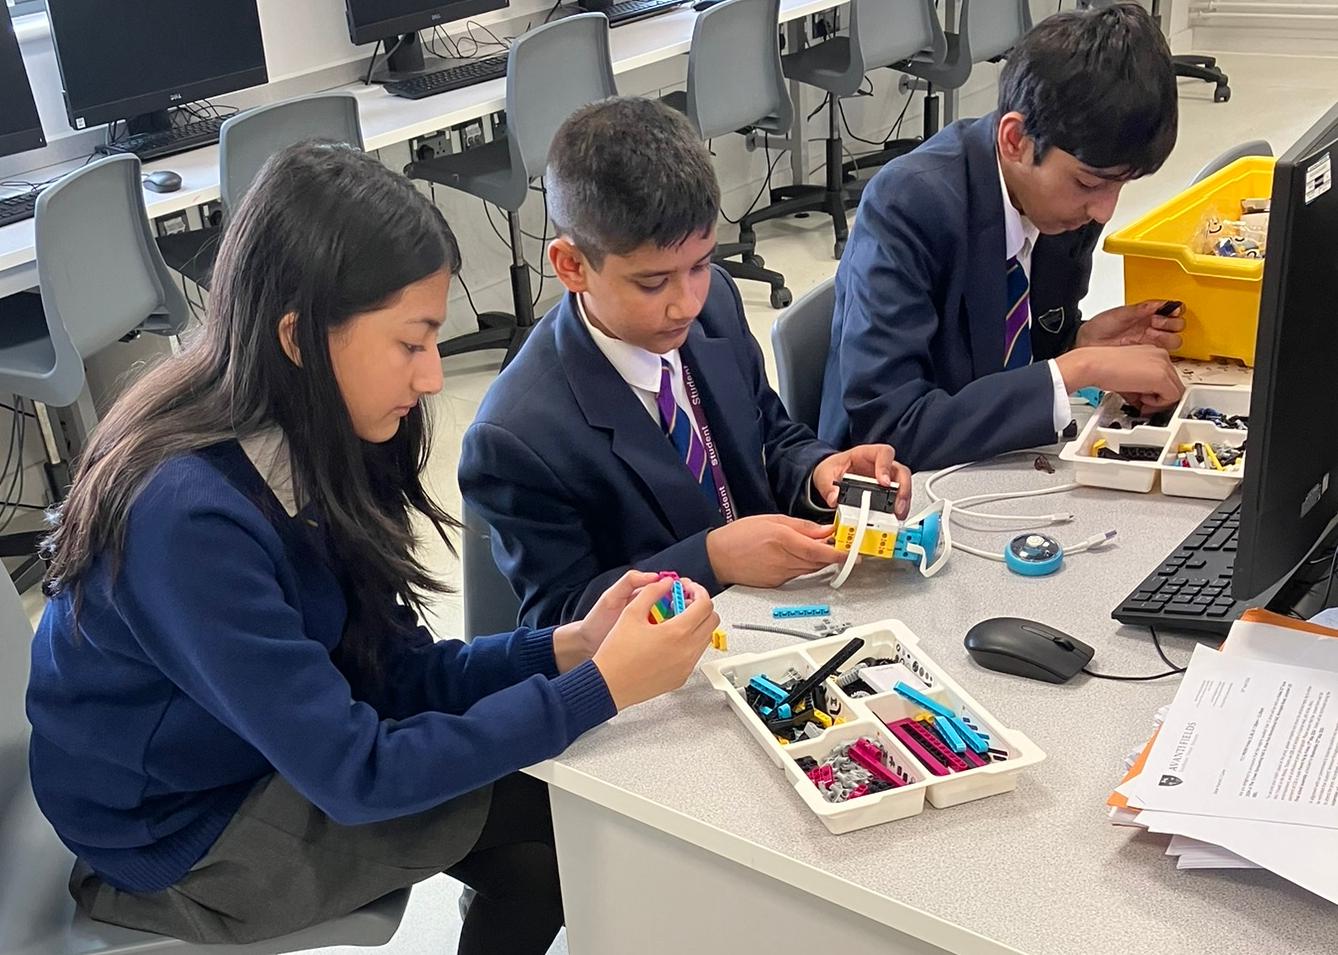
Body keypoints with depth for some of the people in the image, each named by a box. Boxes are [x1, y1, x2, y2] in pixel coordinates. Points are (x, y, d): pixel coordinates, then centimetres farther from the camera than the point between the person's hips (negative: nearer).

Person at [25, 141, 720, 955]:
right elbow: (355, 774, -29)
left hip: (278, 752, 7)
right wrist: (601, 686, -30)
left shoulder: (306, 441, -8)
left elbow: (390, 670, -5)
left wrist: (567, 646, -19)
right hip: (183, 837, -6)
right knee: (564, 810, -8)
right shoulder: (188, 518, -33)